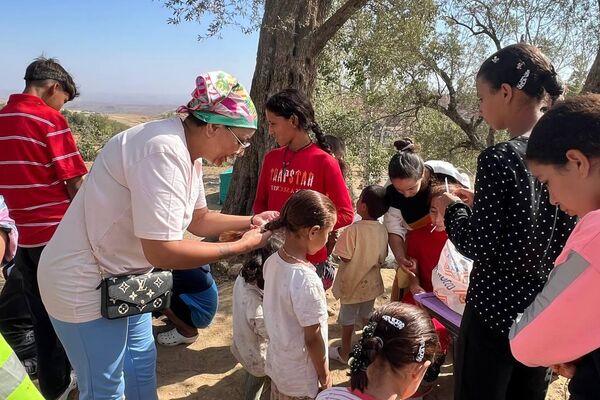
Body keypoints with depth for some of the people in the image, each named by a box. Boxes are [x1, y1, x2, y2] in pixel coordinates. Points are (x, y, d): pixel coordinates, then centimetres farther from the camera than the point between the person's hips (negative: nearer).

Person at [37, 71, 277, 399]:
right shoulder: (164, 152, -30)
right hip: (86, 285, -9)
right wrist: (240, 246, -23)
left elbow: (199, 220, 11)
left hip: (121, 277, 9)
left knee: (141, 360, 23)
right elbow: (162, 251, -33)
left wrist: (252, 221, -1)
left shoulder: (187, 153, 1)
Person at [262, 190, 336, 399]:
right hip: (301, 379, -6)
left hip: (277, 364, 6)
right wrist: (324, 375, -8)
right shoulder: (306, 280, -34)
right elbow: (313, 338, -23)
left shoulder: (272, 262, -11)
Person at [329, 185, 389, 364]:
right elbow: (382, 258, 0)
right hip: (371, 283, 5)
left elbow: (345, 257, -23)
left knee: (348, 318, 13)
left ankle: (344, 352, 26)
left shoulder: (354, 229, -27)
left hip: (352, 283, -5)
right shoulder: (383, 230, -9)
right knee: (367, 317, 23)